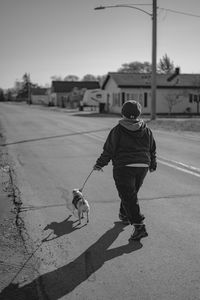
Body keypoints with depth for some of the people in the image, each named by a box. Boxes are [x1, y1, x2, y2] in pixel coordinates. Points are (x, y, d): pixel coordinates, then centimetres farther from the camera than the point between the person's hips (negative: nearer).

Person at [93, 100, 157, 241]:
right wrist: (152, 164, 28)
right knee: (131, 194, 24)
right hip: (142, 167, 5)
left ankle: (139, 226, -10)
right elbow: (153, 149, 13)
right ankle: (124, 215, 42)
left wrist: (99, 164, 7)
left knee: (129, 197, -3)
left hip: (123, 167, -5)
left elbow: (108, 150, -5)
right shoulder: (146, 130, 4)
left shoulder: (117, 130, -8)